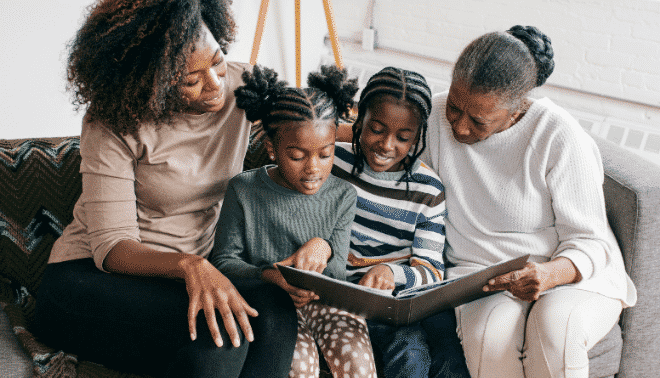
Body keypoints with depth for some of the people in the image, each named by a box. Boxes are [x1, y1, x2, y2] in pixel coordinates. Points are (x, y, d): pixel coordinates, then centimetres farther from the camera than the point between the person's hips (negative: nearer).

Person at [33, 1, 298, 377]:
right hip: (90, 276, -4)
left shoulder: (242, 84, -5)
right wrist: (189, 266, -40)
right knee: (220, 332, -33)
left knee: (274, 308, -30)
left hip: (196, 268, 4)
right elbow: (111, 245, -20)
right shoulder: (113, 124, -17)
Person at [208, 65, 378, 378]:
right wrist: (270, 277, -21)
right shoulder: (244, 190, -4)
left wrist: (324, 248, -21)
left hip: (325, 297, 2)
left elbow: (337, 276, 3)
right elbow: (223, 260, -2)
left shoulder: (342, 196, 2)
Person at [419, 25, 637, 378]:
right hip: (475, 271, 2)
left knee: (555, 325, -35)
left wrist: (550, 274, -31)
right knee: (492, 331, -32)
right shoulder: (436, 116, -6)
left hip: (573, 273, -1)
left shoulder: (561, 138, -15)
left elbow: (589, 242, -10)